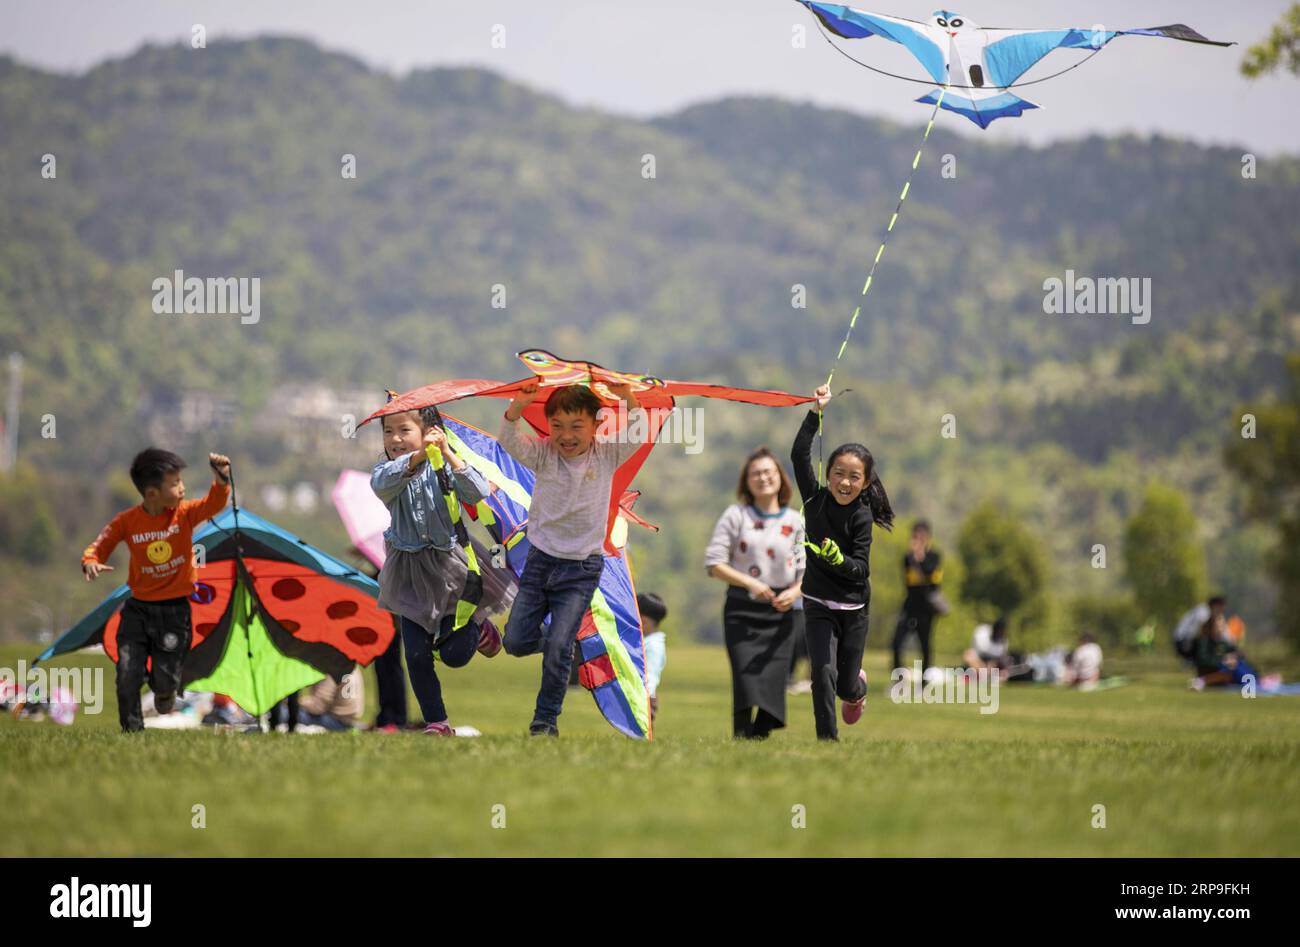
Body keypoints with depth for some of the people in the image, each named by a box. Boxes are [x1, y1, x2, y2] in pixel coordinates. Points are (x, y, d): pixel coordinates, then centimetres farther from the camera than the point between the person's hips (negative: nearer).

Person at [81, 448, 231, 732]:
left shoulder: (184, 514, -8)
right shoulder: (127, 522, -8)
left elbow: (213, 504, -25)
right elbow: (96, 548, 1)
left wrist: (221, 479, -44)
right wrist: (90, 563, -22)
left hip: (174, 611, 0)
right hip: (138, 610, 0)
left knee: (166, 680, -2)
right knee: (127, 674, -9)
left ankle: (163, 691, 35)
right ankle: (132, 729, 8)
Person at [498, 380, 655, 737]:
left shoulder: (606, 457, -5)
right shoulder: (542, 454, -5)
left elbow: (637, 433, -19)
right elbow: (509, 440, -21)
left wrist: (626, 397, -37)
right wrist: (518, 406, -41)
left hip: (582, 566, -2)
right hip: (540, 558, 2)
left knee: (559, 648, -10)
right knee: (517, 642, 3)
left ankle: (546, 720, 5)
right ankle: (550, 639, 36)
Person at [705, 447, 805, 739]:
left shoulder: (795, 522, 8)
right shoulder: (735, 515, 4)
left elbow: (807, 571, 7)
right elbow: (714, 563, -2)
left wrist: (794, 592, -15)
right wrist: (750, 583, -14)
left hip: (783, 609, 2)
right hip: (742, 608, -2)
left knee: (773, 676, -4)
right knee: (746, 677, -12)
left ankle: (762, 736, 5)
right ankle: (742, 738, -10)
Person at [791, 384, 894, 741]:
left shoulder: (861, 517, -15)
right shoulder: (815, 498, -7)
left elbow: (860, 570, -18)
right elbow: (799, 454, -14)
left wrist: (838, 559, -38)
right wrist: (816, 413, -17)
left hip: (853, 607, -1)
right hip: (818, 604, 1)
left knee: (846, 686, 8)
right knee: (823, 673, -15)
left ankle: (858, 686, 46)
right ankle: (827, 739, -4)